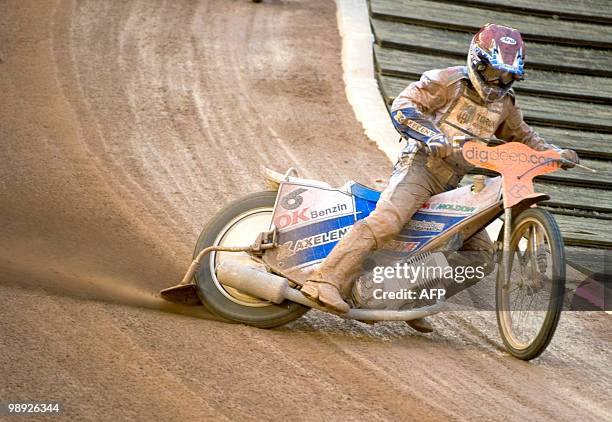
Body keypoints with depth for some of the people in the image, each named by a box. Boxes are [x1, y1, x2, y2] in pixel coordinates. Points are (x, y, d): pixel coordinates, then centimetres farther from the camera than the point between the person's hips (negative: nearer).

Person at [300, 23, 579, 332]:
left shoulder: (504, 103, 15)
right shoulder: (448, 81, -5)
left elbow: (522, 137, 31)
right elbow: (403, 105, -11)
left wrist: (554, 153, 15)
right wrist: (430, 136, -26)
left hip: (451, 184, 8)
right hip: (419, 166, -8)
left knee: (481, 251, 4)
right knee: (386, 222, -31)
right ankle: (325, 282, -39)